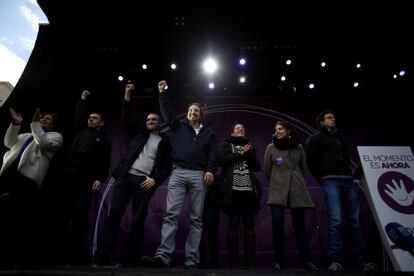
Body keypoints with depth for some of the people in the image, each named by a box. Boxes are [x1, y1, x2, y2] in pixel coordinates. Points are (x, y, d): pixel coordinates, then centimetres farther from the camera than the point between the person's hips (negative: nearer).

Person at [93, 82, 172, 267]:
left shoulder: (165, 142, 12)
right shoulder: (139, 133, 21)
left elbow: (167, 166, 5)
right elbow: (126, 119, 15)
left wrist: (155, 179, -9)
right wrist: (127, 97, 6)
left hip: (144, 181, -2)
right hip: (125, 176, 3)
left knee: (138, 220, -3)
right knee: (114, 214, -5)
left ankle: (130, 261, 3)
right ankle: (101, 258, -2)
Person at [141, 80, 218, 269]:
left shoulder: (209, 133, 16)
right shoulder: (179, 127, 20)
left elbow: (213, 154, 6)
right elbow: (167, 112, 18)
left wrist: (210, 170, -10)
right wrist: (162, 93, 18)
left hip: (199, 175, 0)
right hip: (178, 173, 1)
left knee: (196, 219, -1)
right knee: (171, 214, -10)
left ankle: (191, 260, 2)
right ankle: (163, 256, -12)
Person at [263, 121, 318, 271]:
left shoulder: (298, 147, 10)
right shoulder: (271, 147, 7)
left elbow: (303, 168, 18)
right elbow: (267, 170, 10)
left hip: (297, 189, 1)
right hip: (278, 190, -1)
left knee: (300, 225, 1)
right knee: (277, 224, -8)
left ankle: (307, 261, 10)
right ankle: (279, 260, 4)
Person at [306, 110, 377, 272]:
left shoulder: (340, 138, 28)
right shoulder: (315, 139, 12)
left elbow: (347, 159, 25)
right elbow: (311, 161, 3)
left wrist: (352, 175, 9)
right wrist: (323, 180, 1)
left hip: (348, 181, 5)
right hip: (331, 181, -5)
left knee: (355, 221, 1)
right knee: (335, 221, -16)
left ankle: (362, 261, 7)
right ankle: (335, 261, -14)